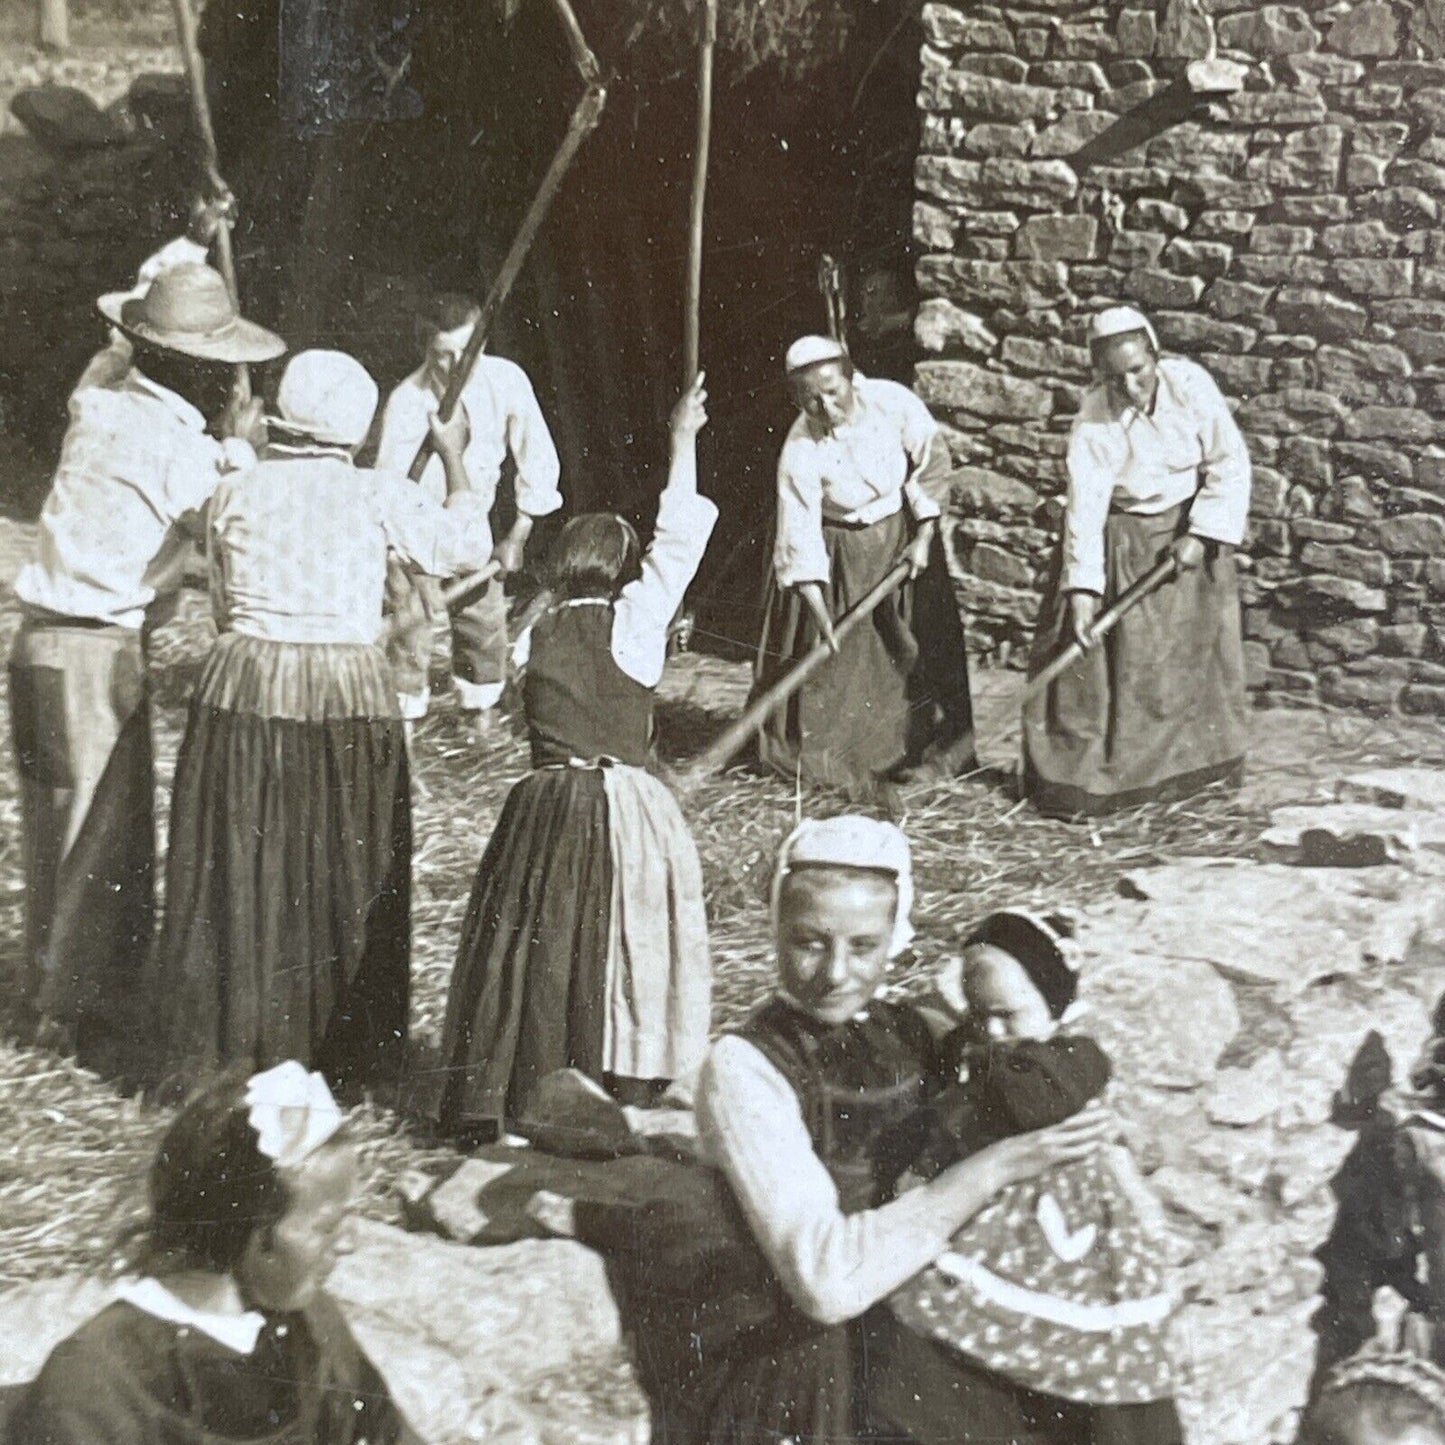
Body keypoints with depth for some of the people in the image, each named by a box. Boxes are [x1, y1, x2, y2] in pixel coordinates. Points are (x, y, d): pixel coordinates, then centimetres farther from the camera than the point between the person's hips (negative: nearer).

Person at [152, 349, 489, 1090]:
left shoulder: (235, 493, 2)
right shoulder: (377, 496, -4)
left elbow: (224, 605, 12)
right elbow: (467, 545, 10)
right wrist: (453, 459, 22)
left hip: (244, 689, 2)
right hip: (347, 698, -1)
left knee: (240, 874, 9)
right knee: (342, 879, 9)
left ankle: (224, 1047, 17)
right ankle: (346, 1049, 16)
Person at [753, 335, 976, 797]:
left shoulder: (893, 403, -22)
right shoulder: (801, 452, -27)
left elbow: (932, 464, -6)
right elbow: (800, 537, -26)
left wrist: (923, 538, -7)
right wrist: (820, 616, -32)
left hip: (901, 533, 2)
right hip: (839, 551, -2)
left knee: (921, 646, 8)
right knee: (832, 654, -1)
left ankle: (923, 749, 23)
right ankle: (827, 759, 16)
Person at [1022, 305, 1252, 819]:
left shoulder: (1190, 384, -18)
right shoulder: (1093, 420, -20)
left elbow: (1231, 462, -12)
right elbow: (1084, 504, -22)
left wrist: (1201, 535, -18)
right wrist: (1082, 588, -29)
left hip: (1190, 528, 2)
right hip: (1120, 540, -2)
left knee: (1195, 650, 11)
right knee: (1100, 652, -7)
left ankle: (1199, 764, 29)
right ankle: (1077, 773, 1)